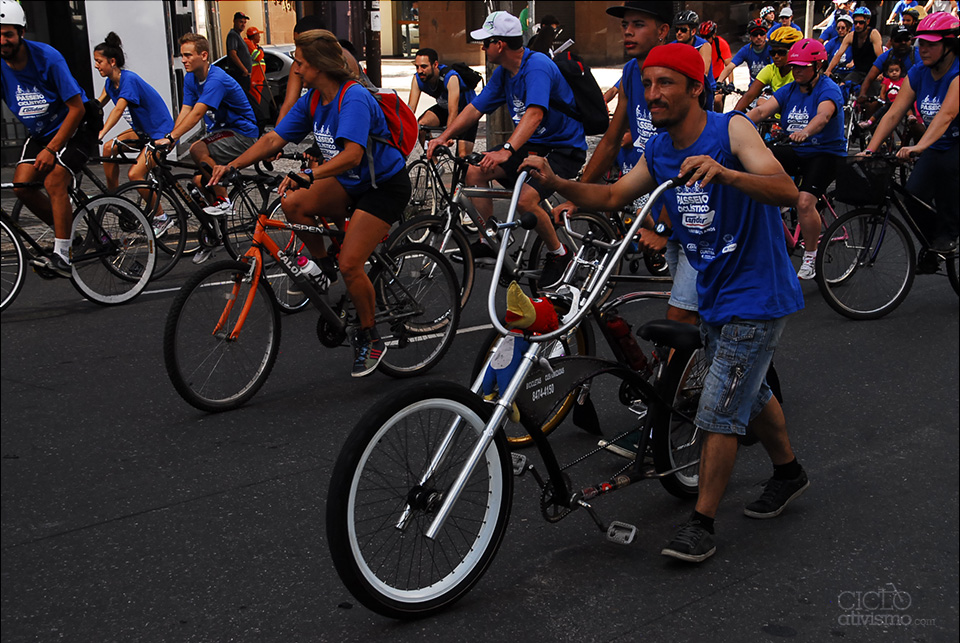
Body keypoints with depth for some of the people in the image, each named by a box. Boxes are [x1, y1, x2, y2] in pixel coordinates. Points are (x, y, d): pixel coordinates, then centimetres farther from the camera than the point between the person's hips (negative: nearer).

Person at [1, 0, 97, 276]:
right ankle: (68, 231, 10)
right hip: (40, 131, 6)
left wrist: (51, 149, -22)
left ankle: (63, 256, -18)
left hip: (75, 126, -6)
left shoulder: (47, 57, -23)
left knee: (53, 181, -22)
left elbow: (77, 108, -20)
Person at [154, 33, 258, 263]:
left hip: (242, 133, -9)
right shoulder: (191, 79, 3)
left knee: (198, 150, -30)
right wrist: (168, 140, -13)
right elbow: (185, 111, -2)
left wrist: (171, 137, -39)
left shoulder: (216, 79, -24)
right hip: (220, 130, 9)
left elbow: (197, 113, -33)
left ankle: (223, 201, -14)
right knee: (201, 183, 0)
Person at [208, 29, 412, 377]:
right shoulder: (312, 100, 0)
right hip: (350, 183, 8)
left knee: (350, 264, -15)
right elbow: (274, 139, -1)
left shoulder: (354, 97, -25)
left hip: (385, 185, -8)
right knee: (293, 204, -17)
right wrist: (232, 165, -13)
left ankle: (370, 338, 7)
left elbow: (351, 155, -39)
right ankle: (324, 267, 7)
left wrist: (307, 175, -48)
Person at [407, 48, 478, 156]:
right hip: (444, 107, 5)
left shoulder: (451, 78, -37)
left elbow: (453, 112, -42)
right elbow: (410, 108, -23)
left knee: (463, 155, -19)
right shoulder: (418, 79, -21)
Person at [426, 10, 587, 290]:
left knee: (526, 199, -29)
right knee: (475, 171, -4)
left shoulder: (537, 66, -24)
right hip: (530, 144, 9)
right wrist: (444, 136, -5)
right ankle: (489, 240, 8)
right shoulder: (502, 72, 4)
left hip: (564, 147, -9)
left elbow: (534, 113, -38)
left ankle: (558, 253, -4)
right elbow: (476, 108, 8)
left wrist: (507, 151, -50)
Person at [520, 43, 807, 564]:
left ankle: (701, 524, 4)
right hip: (713, 295, 8)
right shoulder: (658, 151, 3)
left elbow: (786, 191, -31)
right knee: (749, 392, 23)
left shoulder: (731, 130, -18)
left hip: (757, 296, -8)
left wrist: (723, 172, -48)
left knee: (718, 413, -8)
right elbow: (611, 197, 7)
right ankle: (788, 472, 46)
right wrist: (554, 181, -9)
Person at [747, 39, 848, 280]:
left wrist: (805, 131, -56)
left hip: (826, 153, -6)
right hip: (794, 151, 6)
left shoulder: (829, 90, -11)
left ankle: (810, 257, -2)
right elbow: (762, 109, -8)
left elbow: (823, 115, -34)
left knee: (805, 202, -26)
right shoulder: (789, 90, 7)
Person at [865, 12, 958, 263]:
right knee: (913, 195, -15)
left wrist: (919, 147, -52)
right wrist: (869, 150, -20)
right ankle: (931, 248, 12)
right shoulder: (917, 73, -3)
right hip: (937, 146, 6)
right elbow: (893, 114, -8)